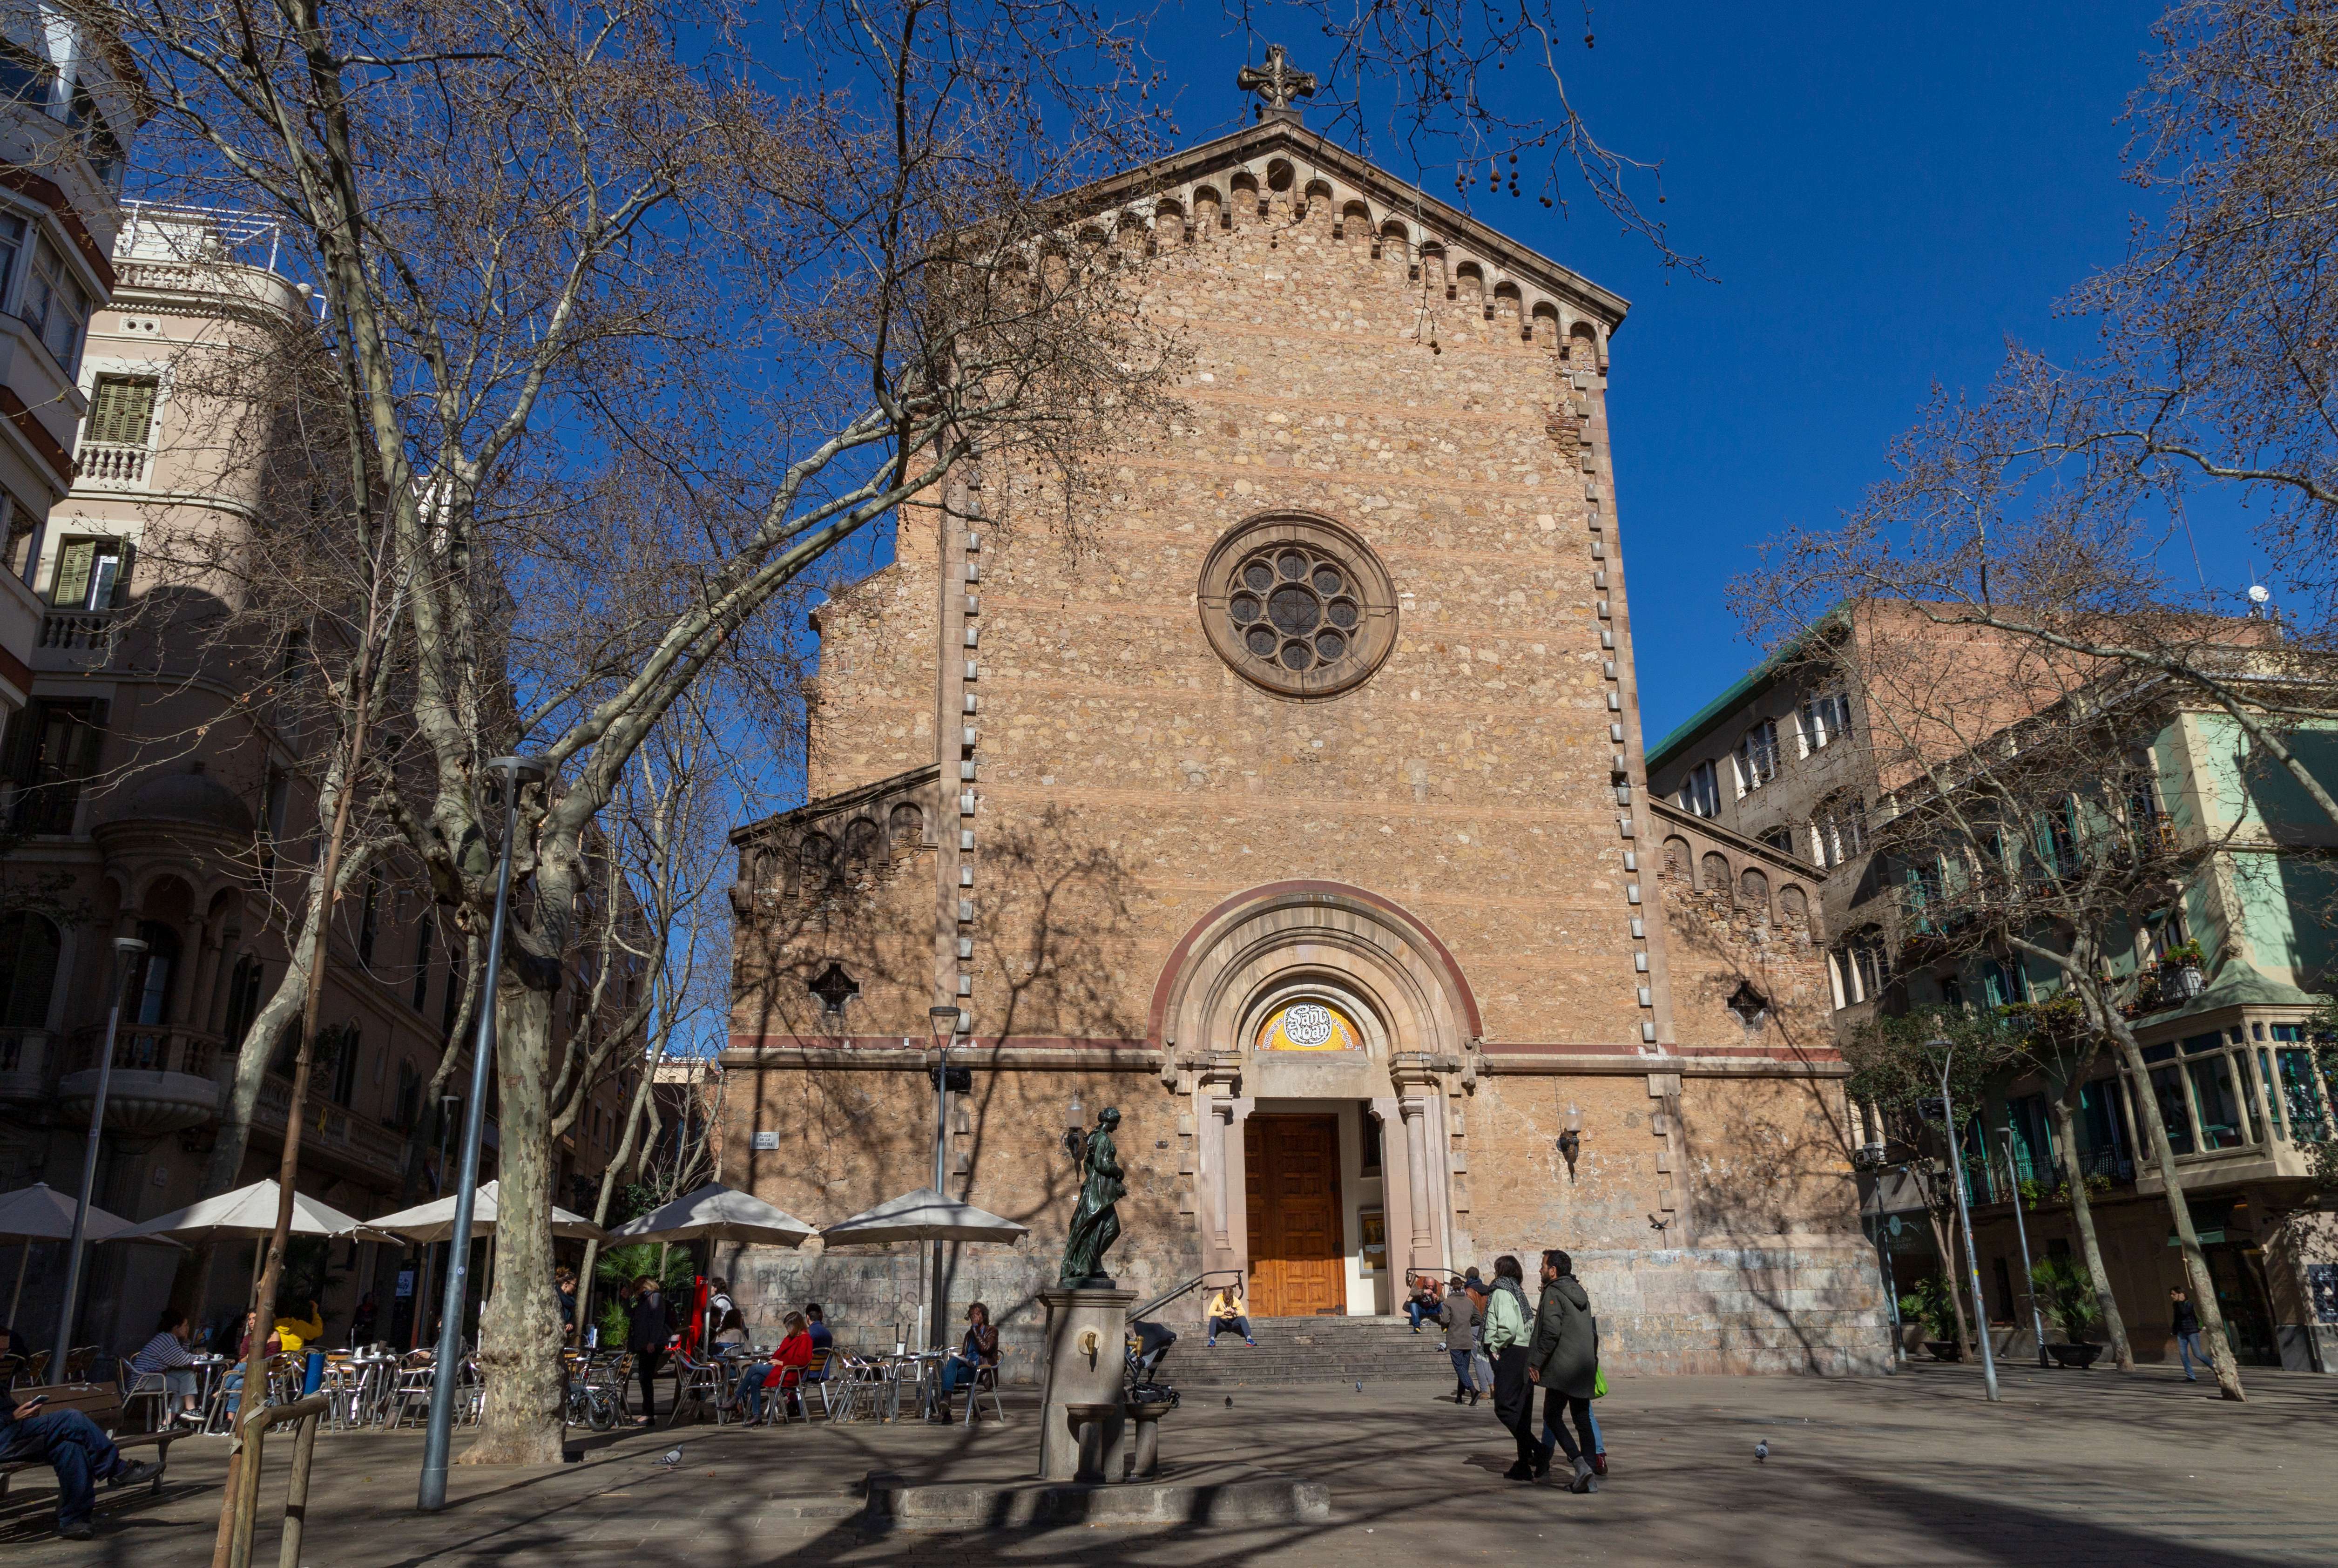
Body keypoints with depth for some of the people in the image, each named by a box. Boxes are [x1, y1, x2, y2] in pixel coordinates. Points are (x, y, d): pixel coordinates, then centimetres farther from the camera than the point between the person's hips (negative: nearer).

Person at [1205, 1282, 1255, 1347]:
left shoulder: (1236, 1300, -9)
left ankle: (1249, 1339, -36)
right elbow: (1210, 1313, -24)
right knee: (1213, 1318, -33)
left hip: (1233, 1322, 1)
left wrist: (1236, 1312, -30)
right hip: (1221, 1322, -1)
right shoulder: (1218, 1299, -15)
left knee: (1243, 1318, -27)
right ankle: (1212, 1339, -40)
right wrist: (1223, 1313, -35)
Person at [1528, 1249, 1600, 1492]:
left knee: (1552, 1417, 1)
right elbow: (1593, 1332, 21)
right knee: (1583, 1420, 10)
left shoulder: (1553, 1293, -9)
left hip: (1562, 1368, -8)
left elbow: (1551, 1331, -20)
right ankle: (1590, 1477, 5)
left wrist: (1536, 1362, -15)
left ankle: (1581, 1466, -14)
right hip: (1585, 1368, 8)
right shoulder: (1580, 1293, 17)